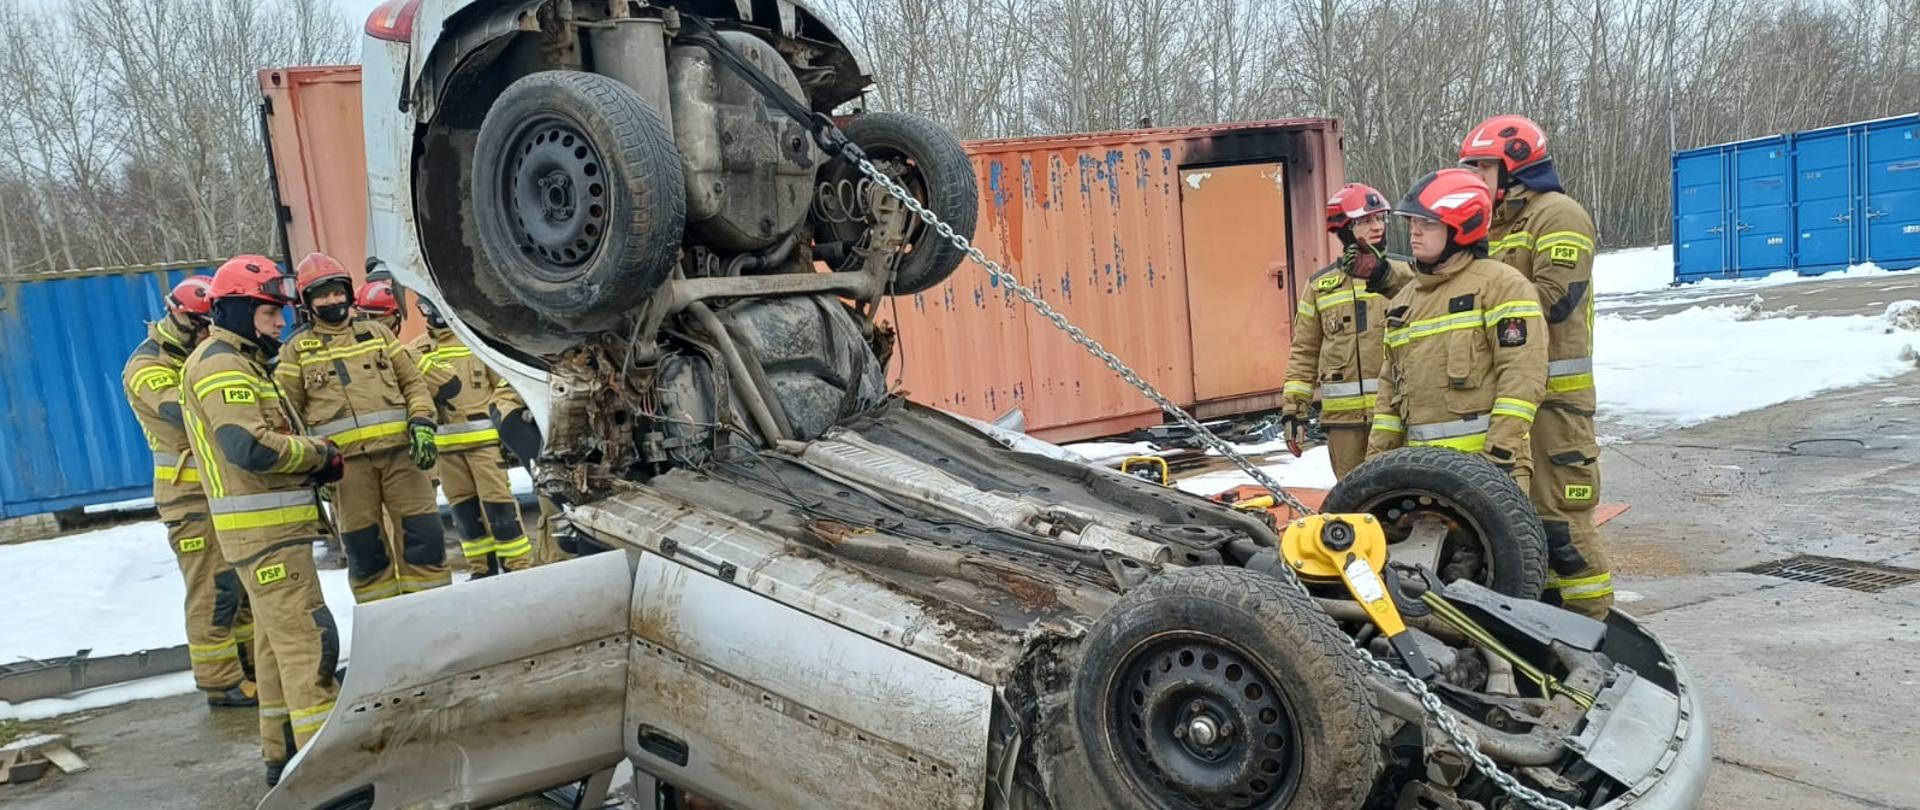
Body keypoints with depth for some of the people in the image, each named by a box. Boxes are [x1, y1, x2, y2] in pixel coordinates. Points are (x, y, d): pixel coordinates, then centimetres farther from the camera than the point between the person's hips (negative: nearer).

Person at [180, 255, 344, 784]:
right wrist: (319, 453, -12)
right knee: (308, 639, -12)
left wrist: (314, 460, 0)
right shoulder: (221, 366, -14)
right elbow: (250, 447, -26)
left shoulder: (239, 363, 20)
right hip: (263, 529, -11)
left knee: (278, 640, 15)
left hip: (272, 525, 11)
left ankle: (284, 753, 24)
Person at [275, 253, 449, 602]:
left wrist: (422, 423, -2)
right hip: (345, 459, -1)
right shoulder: (296, 350, 9)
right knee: (364, 546, 2)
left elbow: (413, 383, 15)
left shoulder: (377, 333, 16)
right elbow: (287, 410, 7)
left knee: (425, 532, -2)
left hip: (399, 449, 2)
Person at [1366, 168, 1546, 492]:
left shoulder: (1499, 283, -3)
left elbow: (1523, 372, -12)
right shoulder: (1404, 301, 20)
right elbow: (1391, 383, 21)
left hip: (1486, 458, -7)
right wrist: (1377, 454, 14)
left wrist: (1502, 452, -18)